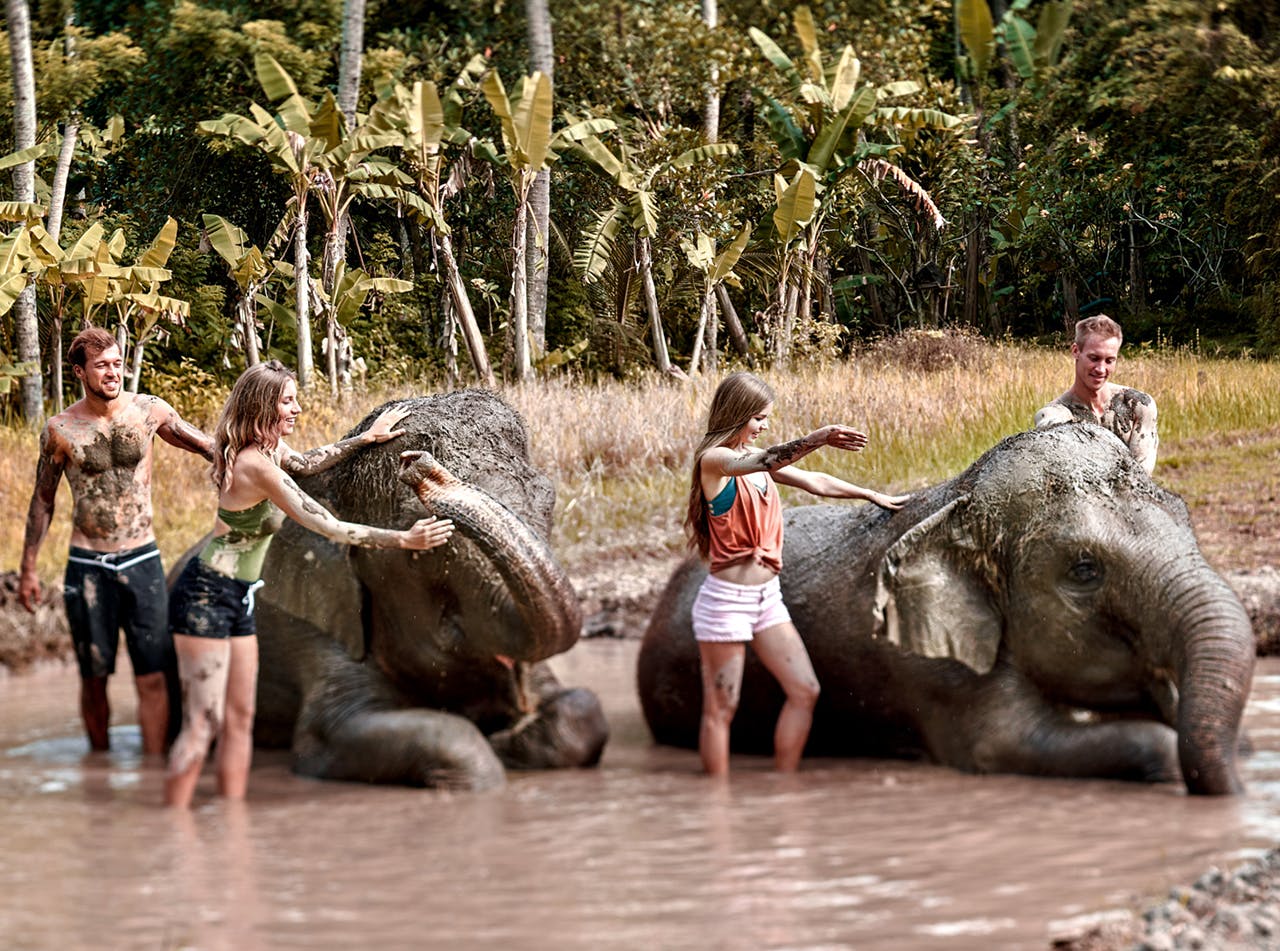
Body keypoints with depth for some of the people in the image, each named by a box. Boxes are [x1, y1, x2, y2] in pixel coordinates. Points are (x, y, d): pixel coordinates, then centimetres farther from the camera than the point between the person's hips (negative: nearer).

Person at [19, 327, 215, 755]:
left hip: (142, 560, 1)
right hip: (88, 567, -1)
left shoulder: (149, 411, -2)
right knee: (94, 678, 6)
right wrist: (28, 569, 9)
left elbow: (203, 444, 14)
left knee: (154, 678, -5)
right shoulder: (60, 430, -4)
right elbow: (42, 500, 7)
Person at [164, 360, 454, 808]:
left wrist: (365, 438, 32)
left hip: (237, 601, 10)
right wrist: (403, 539, -25)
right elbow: (327, 526, -25)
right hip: (207, 596, -10)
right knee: (203, 723, -12)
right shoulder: (258, 465, -23)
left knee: (239, 719, 7)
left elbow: (306, 462, 31)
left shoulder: (271, 448, 6)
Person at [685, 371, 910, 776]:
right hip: (726, 600, -9)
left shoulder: (753, 456, 11)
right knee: (720, 709, -2)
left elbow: (813, 481, 22)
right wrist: (817, 439, -48)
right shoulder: (713, 460, -14)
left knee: (804, 691, 5)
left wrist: (873, 495, 27)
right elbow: (767, 462, -34)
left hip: (766, 595, 9)